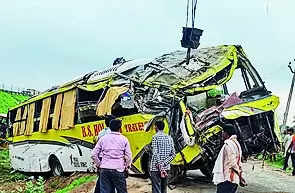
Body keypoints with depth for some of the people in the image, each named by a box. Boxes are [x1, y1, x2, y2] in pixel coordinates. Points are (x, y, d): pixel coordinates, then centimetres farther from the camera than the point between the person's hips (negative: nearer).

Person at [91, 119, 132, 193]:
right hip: (118, 170, -2)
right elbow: (128, 156, -1)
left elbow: (94, 154, 4)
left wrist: (99, 164, 13)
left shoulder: (103, 138, 6)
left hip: (104, 170, 2)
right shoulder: (124, 139, 1)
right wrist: (126, 166, 13)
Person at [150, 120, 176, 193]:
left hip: (156, 168, -6)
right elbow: (173, 154, 6)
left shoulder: (155, 137, -9)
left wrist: (160, 168, -18)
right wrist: (164, 164, 0)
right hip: (166, 168, 6)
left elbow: (155, 154, -17)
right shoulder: (169, 138, 9)